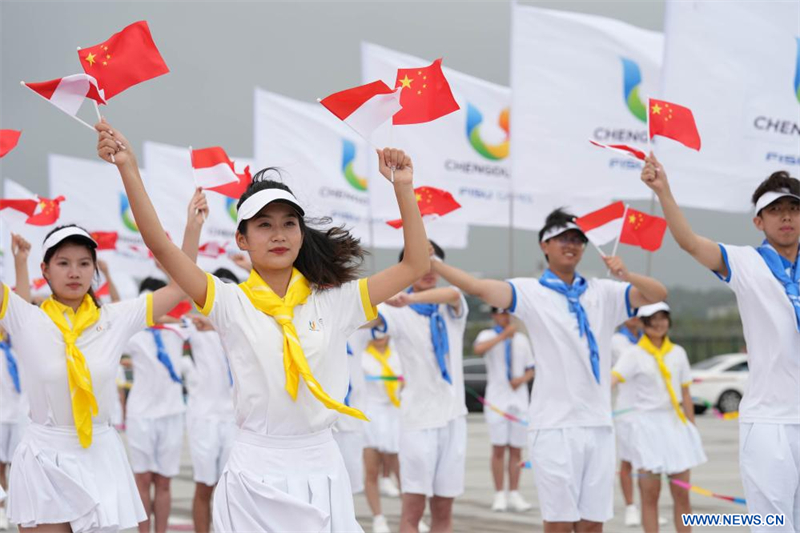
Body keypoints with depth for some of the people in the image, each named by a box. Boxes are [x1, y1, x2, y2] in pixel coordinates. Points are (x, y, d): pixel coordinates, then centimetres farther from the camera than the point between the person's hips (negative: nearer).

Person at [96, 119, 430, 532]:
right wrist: (128, 169, -17)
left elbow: (415, 265, 5)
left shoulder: (333, 301, 4)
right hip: (254, 475, -2)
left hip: (321, 471, 2)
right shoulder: (231, 305, -1)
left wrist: (403, 187, -1)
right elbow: (160, 245, -10)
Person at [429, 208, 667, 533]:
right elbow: (480, 288, -14)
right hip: (554, 424, -4)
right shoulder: (531, 292, 0)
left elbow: (658, 294, 4)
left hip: (598, 424, 4)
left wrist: (627, 276, -16)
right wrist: (429, 261, -25)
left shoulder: (604, 293, 12)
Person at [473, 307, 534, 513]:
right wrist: (503, 335, -31)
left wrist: (522, 379, -8)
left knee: (516, 449, 3)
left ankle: (514, 494, 8)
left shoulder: (521, 339, 12)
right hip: (497, 399, -3)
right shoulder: (488, 335, 0)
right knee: (499, 448, -3)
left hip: (519, 399, 3)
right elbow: (478, 349, -25)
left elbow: (531, 370, 14)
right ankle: (499, 495, 1)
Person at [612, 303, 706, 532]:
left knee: (682, 494, 5)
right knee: (650, 495, -1)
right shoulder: (634, 354, -6)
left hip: (676, 425, 4)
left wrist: (693, 429, 12)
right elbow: (612, 379, -23)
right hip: (648, 425, -4)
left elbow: (685, 395, 14)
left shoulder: (678, 353, 8)